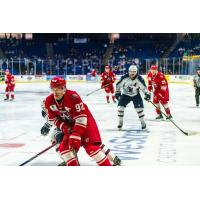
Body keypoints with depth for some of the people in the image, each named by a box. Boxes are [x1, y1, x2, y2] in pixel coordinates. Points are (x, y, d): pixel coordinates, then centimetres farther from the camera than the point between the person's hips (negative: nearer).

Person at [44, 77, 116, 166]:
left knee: (91, 147, -20)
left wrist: (75, 136, -30)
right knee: (64, 147, -3)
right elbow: (53, 118, 2)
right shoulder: (49, 101, -10)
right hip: (69, 124, 7)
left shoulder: (73, 97, -30)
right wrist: (64, 128, -13)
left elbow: (81, 118, -28)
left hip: (84, 121, -7)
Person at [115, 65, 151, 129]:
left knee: (139, 108, -8)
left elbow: (143, 87, -10)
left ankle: (143, 123, 9)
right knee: (120, 106, -9)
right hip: (125, 94, 1)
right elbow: (119, 84, -10)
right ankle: (120, 122, 8)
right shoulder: (124, 77, -22)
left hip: (136, 95, 0)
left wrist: (147, 94, -19)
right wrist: (117, 92, -15)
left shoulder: (139, 79, -21)